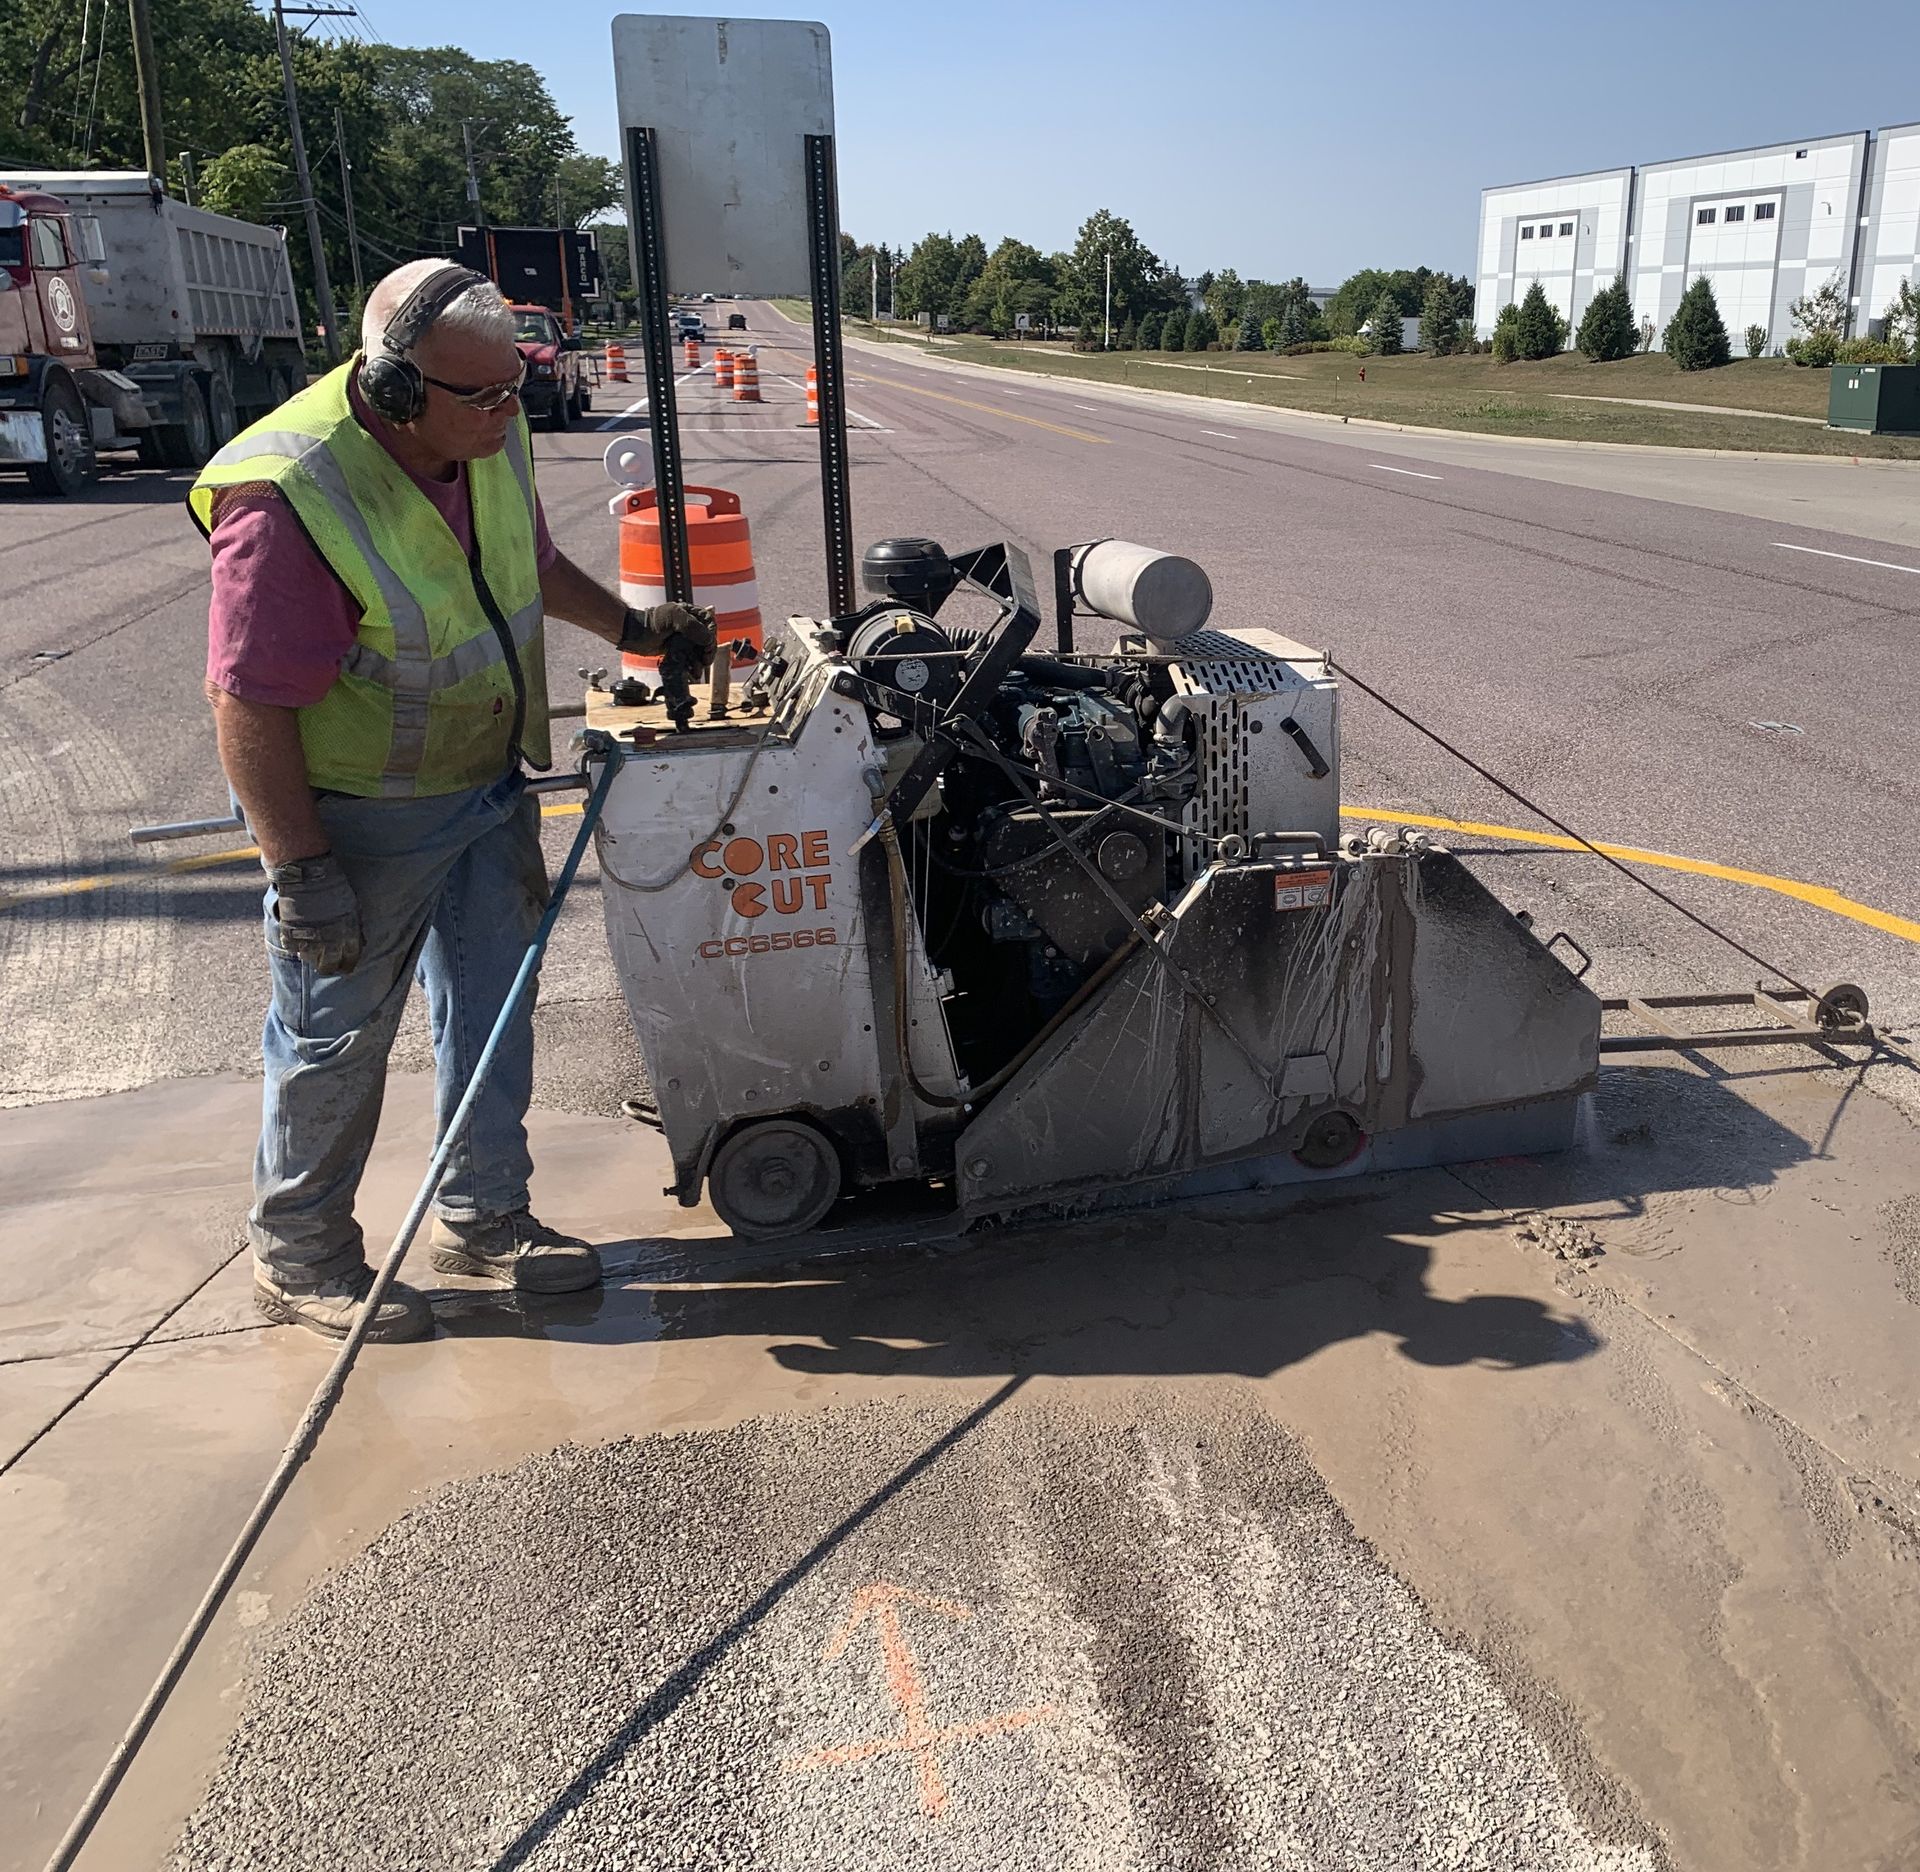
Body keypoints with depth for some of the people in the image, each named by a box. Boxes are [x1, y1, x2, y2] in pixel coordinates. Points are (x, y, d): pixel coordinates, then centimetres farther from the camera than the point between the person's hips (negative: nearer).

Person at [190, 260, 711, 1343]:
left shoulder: (492, 439, -4)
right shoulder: (290, 500, -28)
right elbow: (248, 702, -26)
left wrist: (630, 627, 14)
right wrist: (301, 873, -25)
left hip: (491, 786, 7)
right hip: (362, 818, -7)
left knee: (493, 1003, 15)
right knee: (336, 1033, 7)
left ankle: (484, 1217, 34)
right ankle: (297, 1257, 28)